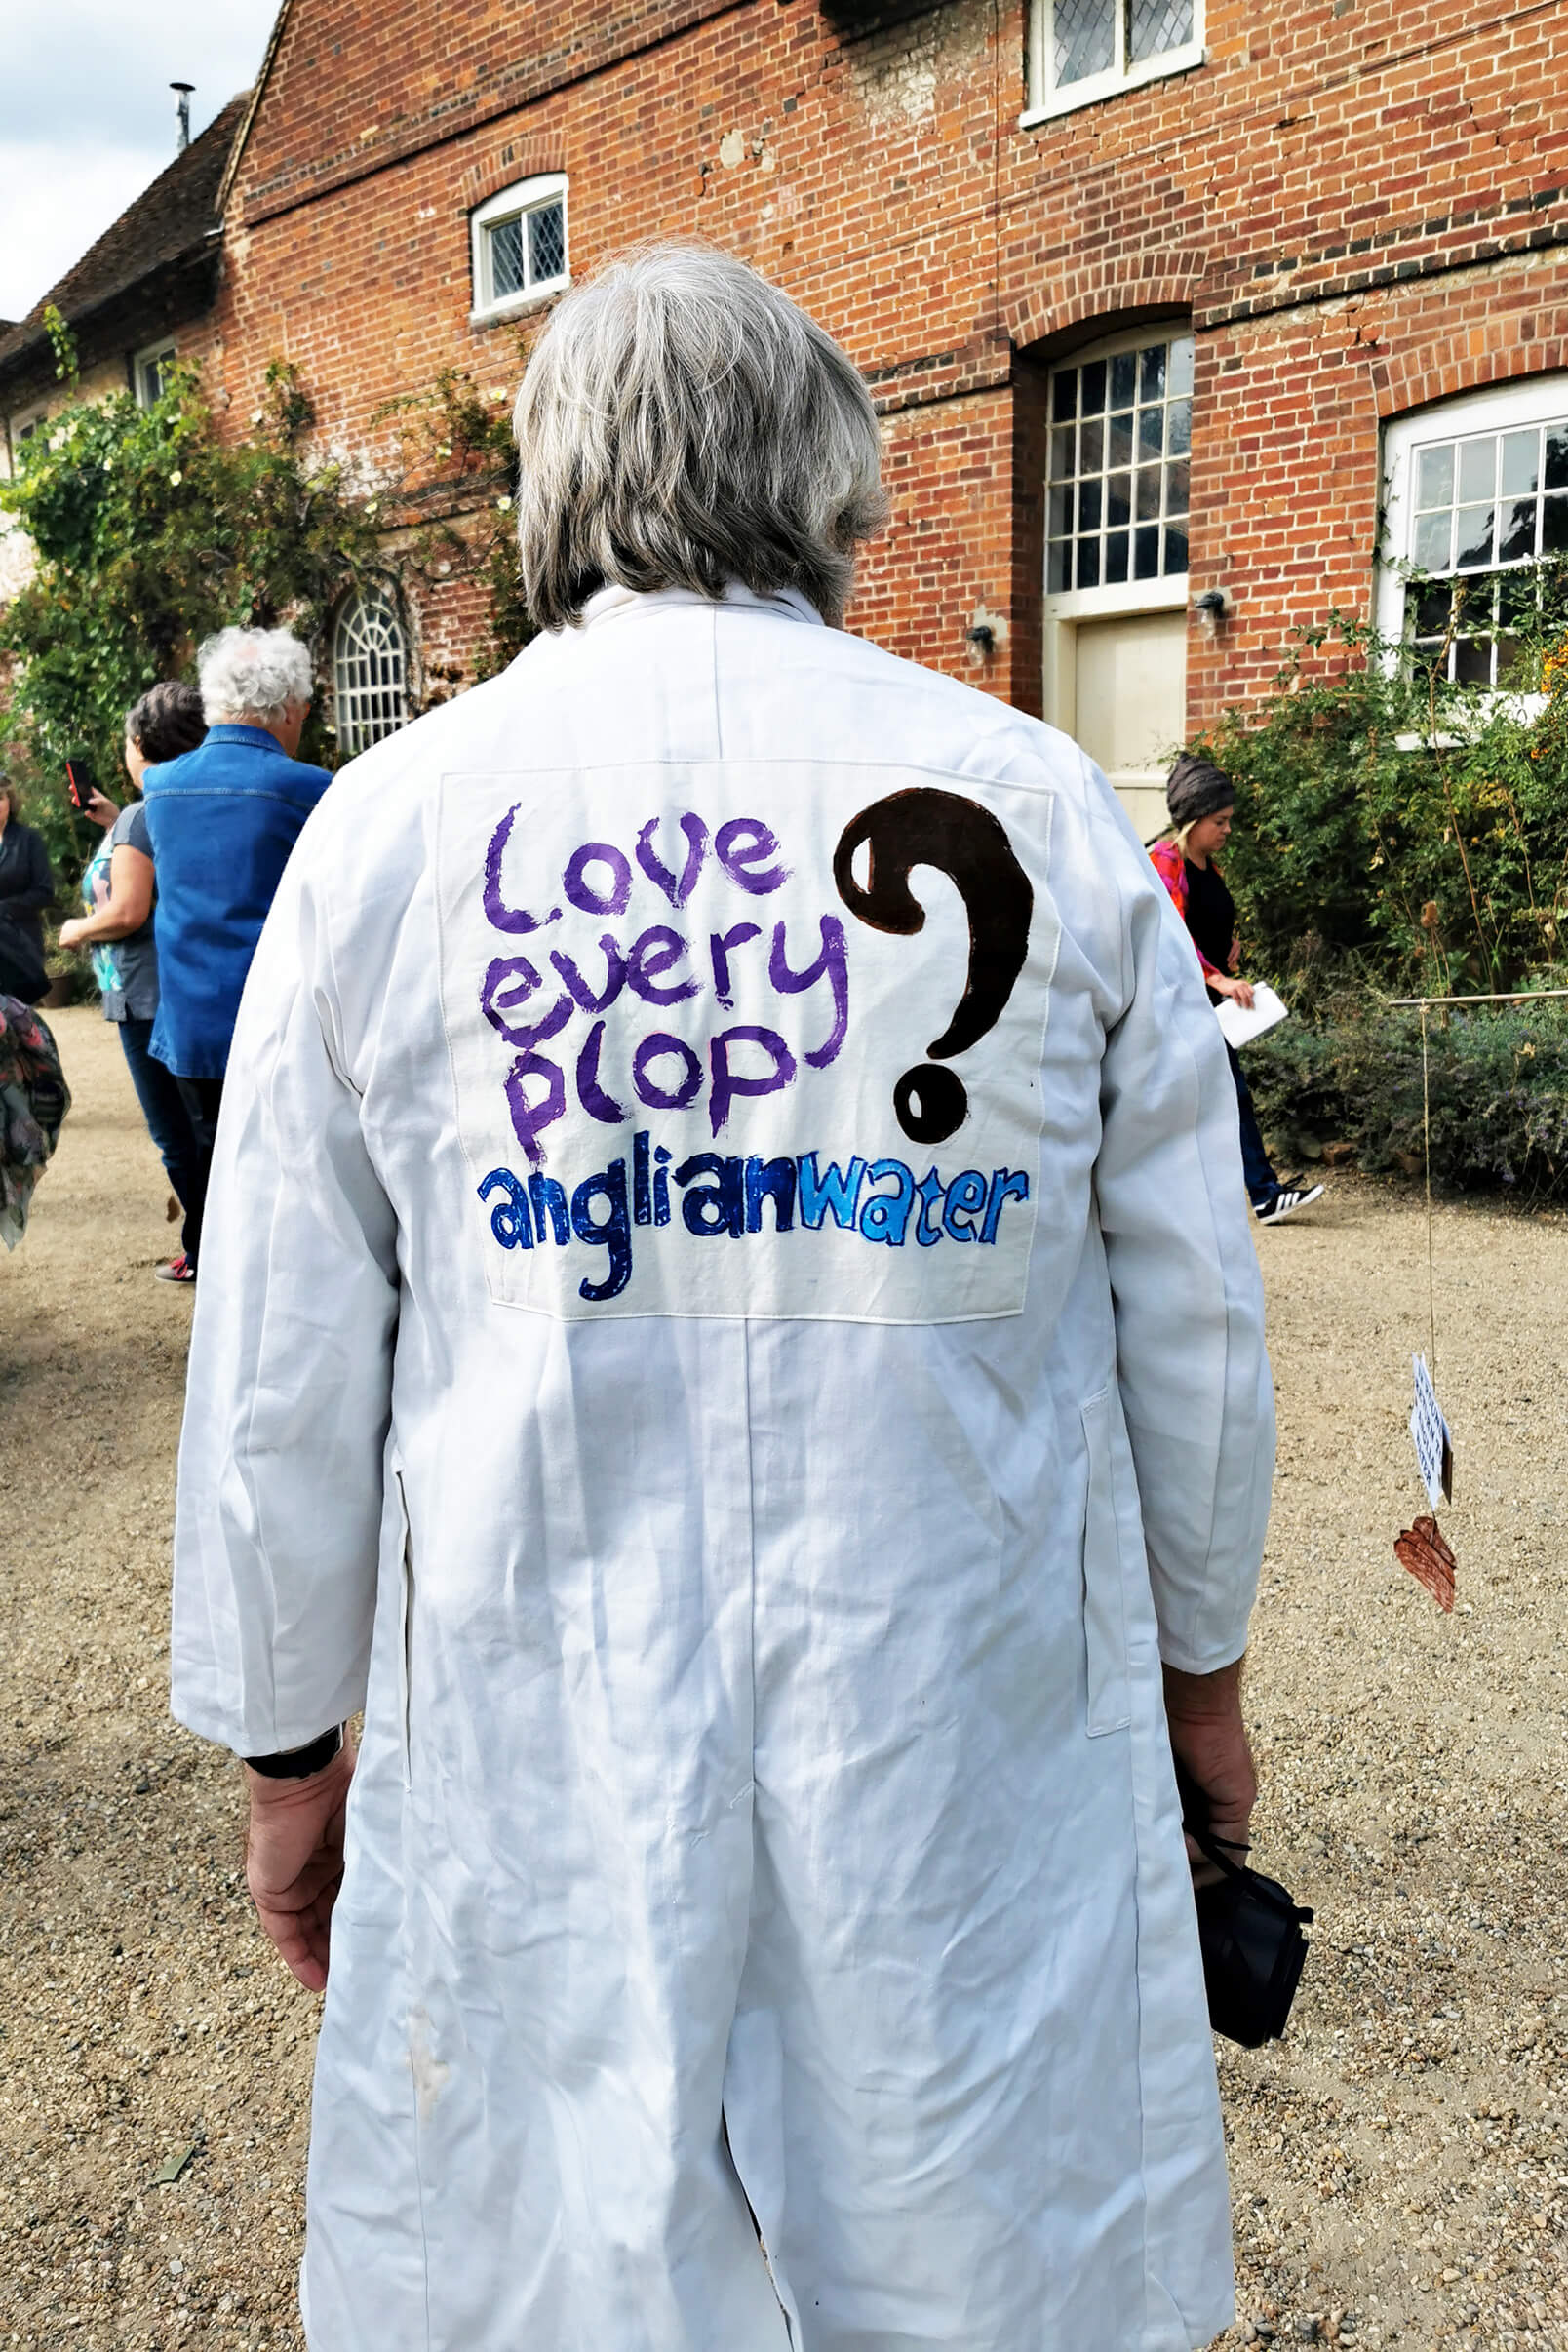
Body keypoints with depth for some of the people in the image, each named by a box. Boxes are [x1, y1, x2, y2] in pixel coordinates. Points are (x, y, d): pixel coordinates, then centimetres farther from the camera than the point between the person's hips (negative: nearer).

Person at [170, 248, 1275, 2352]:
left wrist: (291, 1741, 13)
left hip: (541, 1751, 0)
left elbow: (283, 1369, -1)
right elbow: (1194, 1320, 3)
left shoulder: (392, 820, -4)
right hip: (974, 1746, 1)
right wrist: (1201, 1652, 18)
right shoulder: (1044, 803, -2)